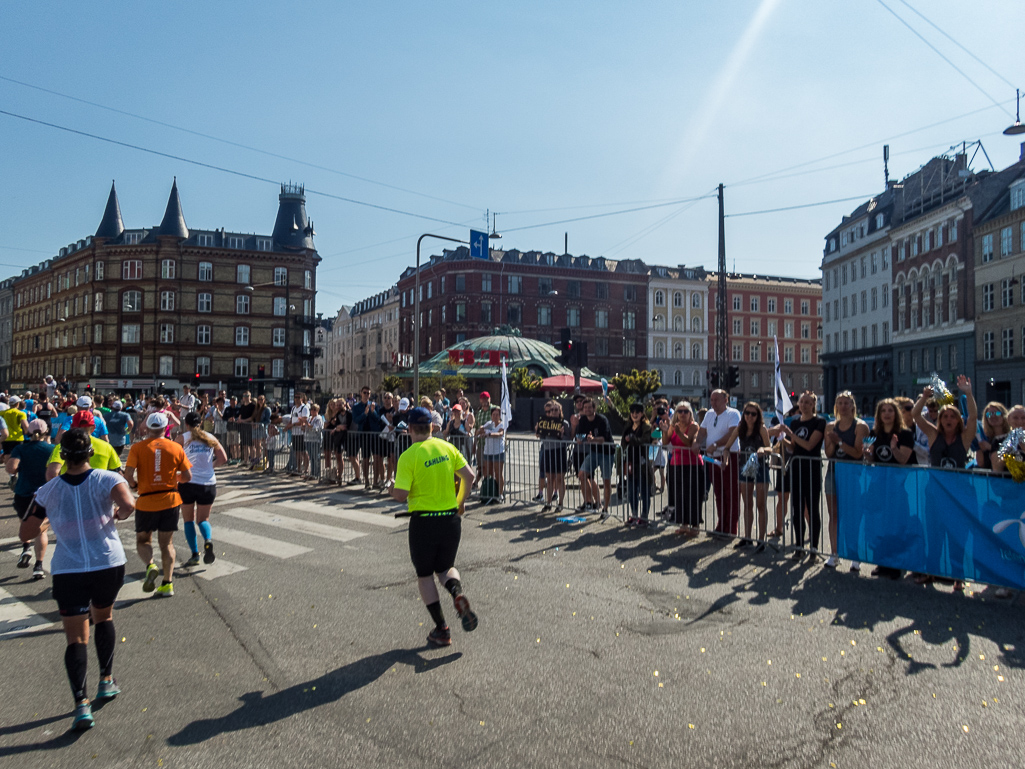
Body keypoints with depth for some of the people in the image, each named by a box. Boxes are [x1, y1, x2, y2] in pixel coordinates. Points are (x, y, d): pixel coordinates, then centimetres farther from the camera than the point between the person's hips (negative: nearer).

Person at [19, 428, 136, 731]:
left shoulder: (48, 490, 0)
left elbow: (26, 533, 4)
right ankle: (106, 681, 30)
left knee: (76, 638, 4)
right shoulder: (107, 479, -7)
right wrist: (118, 514, -4)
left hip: (68, 570, 0)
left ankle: (81, 703, -9)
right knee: (103, 617, 26)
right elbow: (128, 505, -26)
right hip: (109, 563, 0)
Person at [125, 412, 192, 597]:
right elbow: (187, 477, 0)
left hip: (146, 502, -2)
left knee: (142, 540, 17)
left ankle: (150, 566, -11)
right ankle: (168, 583, 9)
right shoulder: (176, 448, -1)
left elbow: (128, 475, -14)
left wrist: (135, 484, 7)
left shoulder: (137, 448, -5)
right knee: (167, 543, 12)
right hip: (171, 500, 2)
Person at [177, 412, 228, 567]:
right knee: (203, 519, 14)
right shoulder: (210, 438, 7)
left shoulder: (183, 438, -1)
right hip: (208, 483, 2)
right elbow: (223, 458, 0)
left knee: (189, 520, 12)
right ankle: (208, 540, -17)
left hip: (188, 483, -2)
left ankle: (195, 555, 4)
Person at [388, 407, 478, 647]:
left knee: (424, 575, 14)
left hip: (423, 521, -4)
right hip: (450, 518, 4)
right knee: (446, 567, 23)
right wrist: (461, 501, 14)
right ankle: (457, 593, -11)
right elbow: (469, 476, -1)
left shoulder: (408, 457, -13)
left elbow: (400, 495, -17)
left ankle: (441, 630, 14)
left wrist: (392, 491, 7)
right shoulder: (447, 448, 0)